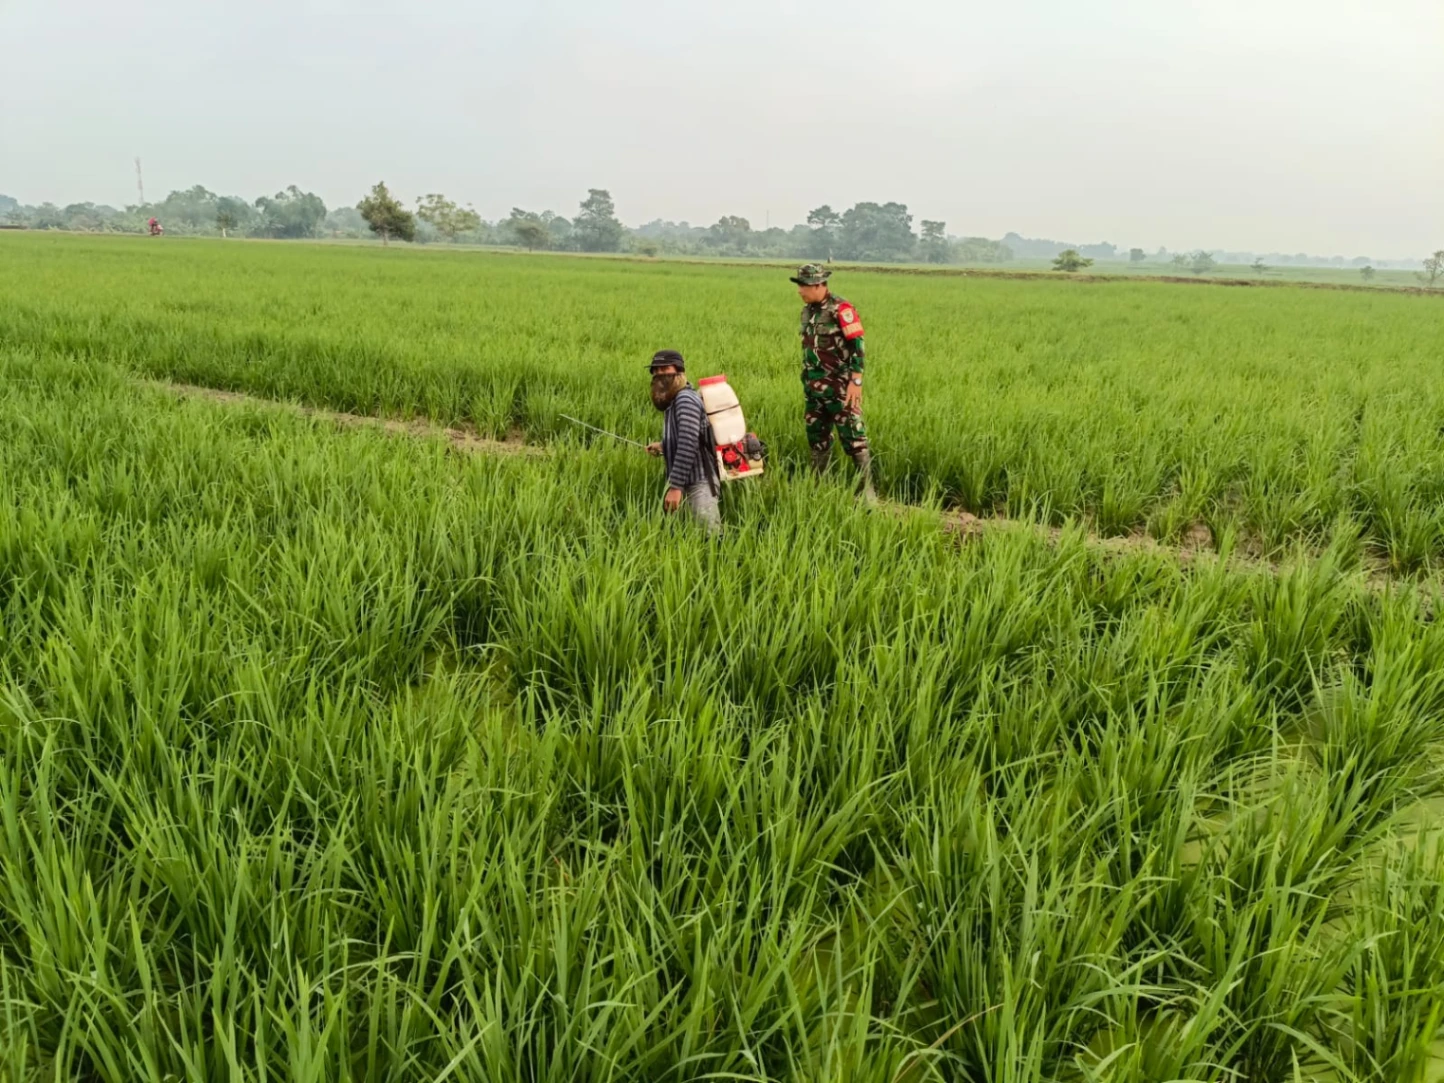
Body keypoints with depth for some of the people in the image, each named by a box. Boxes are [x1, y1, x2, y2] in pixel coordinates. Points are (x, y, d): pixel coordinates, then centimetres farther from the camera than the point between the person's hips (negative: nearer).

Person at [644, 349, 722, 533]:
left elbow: (688, 446, -25)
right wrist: (663, 446, 12)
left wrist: (675, 487, -28)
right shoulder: (672, 400, 15)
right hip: (684, 479, 10)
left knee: (710, 534, -10)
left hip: (699, 481, -10)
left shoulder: (685, 400, -16)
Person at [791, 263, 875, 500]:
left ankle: (868, 490, -3)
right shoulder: (807, 310, 12)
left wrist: (856, 381, -22)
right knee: (817, 437, 13)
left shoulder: (841, 309, -13)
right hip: (815, 387, 8)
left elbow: (857, 345, -16)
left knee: (853, 438, -7)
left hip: (840, 386, -8)